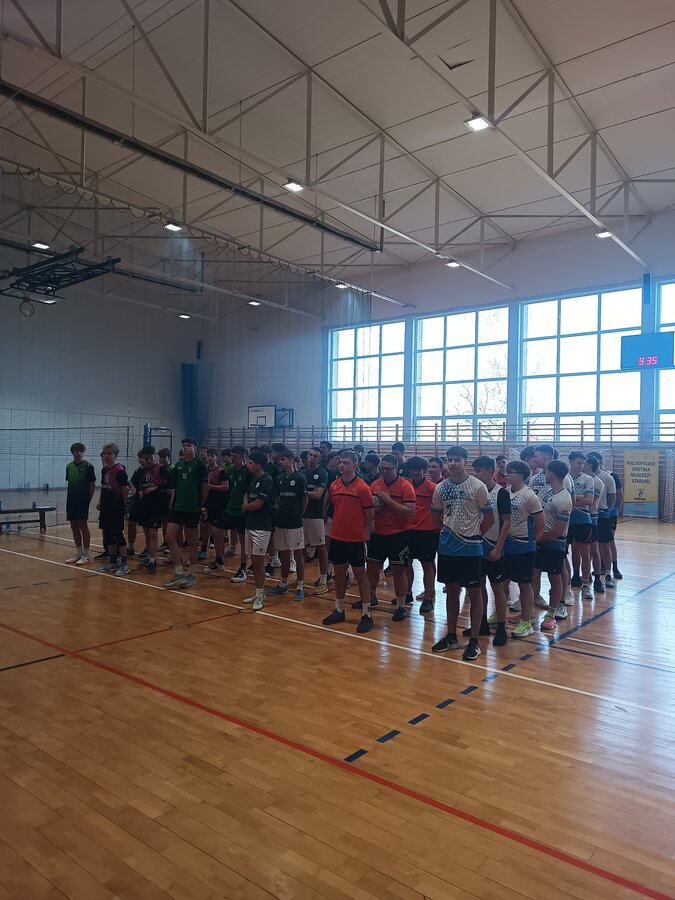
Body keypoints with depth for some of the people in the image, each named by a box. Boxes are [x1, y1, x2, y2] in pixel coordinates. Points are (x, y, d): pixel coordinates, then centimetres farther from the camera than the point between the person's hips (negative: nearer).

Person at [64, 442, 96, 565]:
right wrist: (68, 501, 12)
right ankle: (79, 553, 19)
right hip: (71, 500, 6)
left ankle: (87, 555, -1)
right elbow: (69, 484, 15)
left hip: (83, 500, -6)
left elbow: (92, 485, -4)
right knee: (74, 526, 9)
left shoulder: (88, 466, -6)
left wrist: (88, 499, -8)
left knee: (83, 525, -6)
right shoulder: (69, 466, 11)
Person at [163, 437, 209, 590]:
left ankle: (192, 575, 16)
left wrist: (201, 504, 6)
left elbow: (205, 487, -4)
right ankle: (179, 573, 6)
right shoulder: (178, 464, 10)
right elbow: (176, 487, 16)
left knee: (191, 542, 4)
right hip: (178, 507, 6)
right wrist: (171, 504, 11)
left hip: (192, 509, -6)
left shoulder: (199, 465, -9)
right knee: (170, 537, -2)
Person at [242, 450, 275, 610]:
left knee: (258, 561, -4)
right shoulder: (253, 479, 13)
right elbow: (247, 495, 22)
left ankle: (260, 595, 4)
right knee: (253, 560, 12)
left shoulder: (266, 481, -14)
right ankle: (258, 592, 21)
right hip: (250, 524, 8)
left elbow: (258, 504, -16)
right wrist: (246, 504, -1)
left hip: (262, 526, -8)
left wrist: (245, 507, 3)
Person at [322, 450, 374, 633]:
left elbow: (369, 517, -8)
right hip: (337, 537, 5)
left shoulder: (362, 488, -12)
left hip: (355, 539, -5)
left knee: (360, 574, 3)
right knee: (339, 573, 14)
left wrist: (365, 537, -9)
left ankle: (366, 614, 10)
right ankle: (339, 610, 27)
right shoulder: (334, 485, 4)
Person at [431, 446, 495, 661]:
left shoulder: (477, 486, -11)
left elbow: (489, 518, -6)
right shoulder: (440, 488, 2)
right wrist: (446, 532, 9)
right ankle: (451, 636, 25)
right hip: (447, 548, 5)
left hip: (471, 548, -4)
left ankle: (474, 641, 13)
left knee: (474, 592, 4)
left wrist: (474, 535, 1)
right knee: (451, 591, 13)